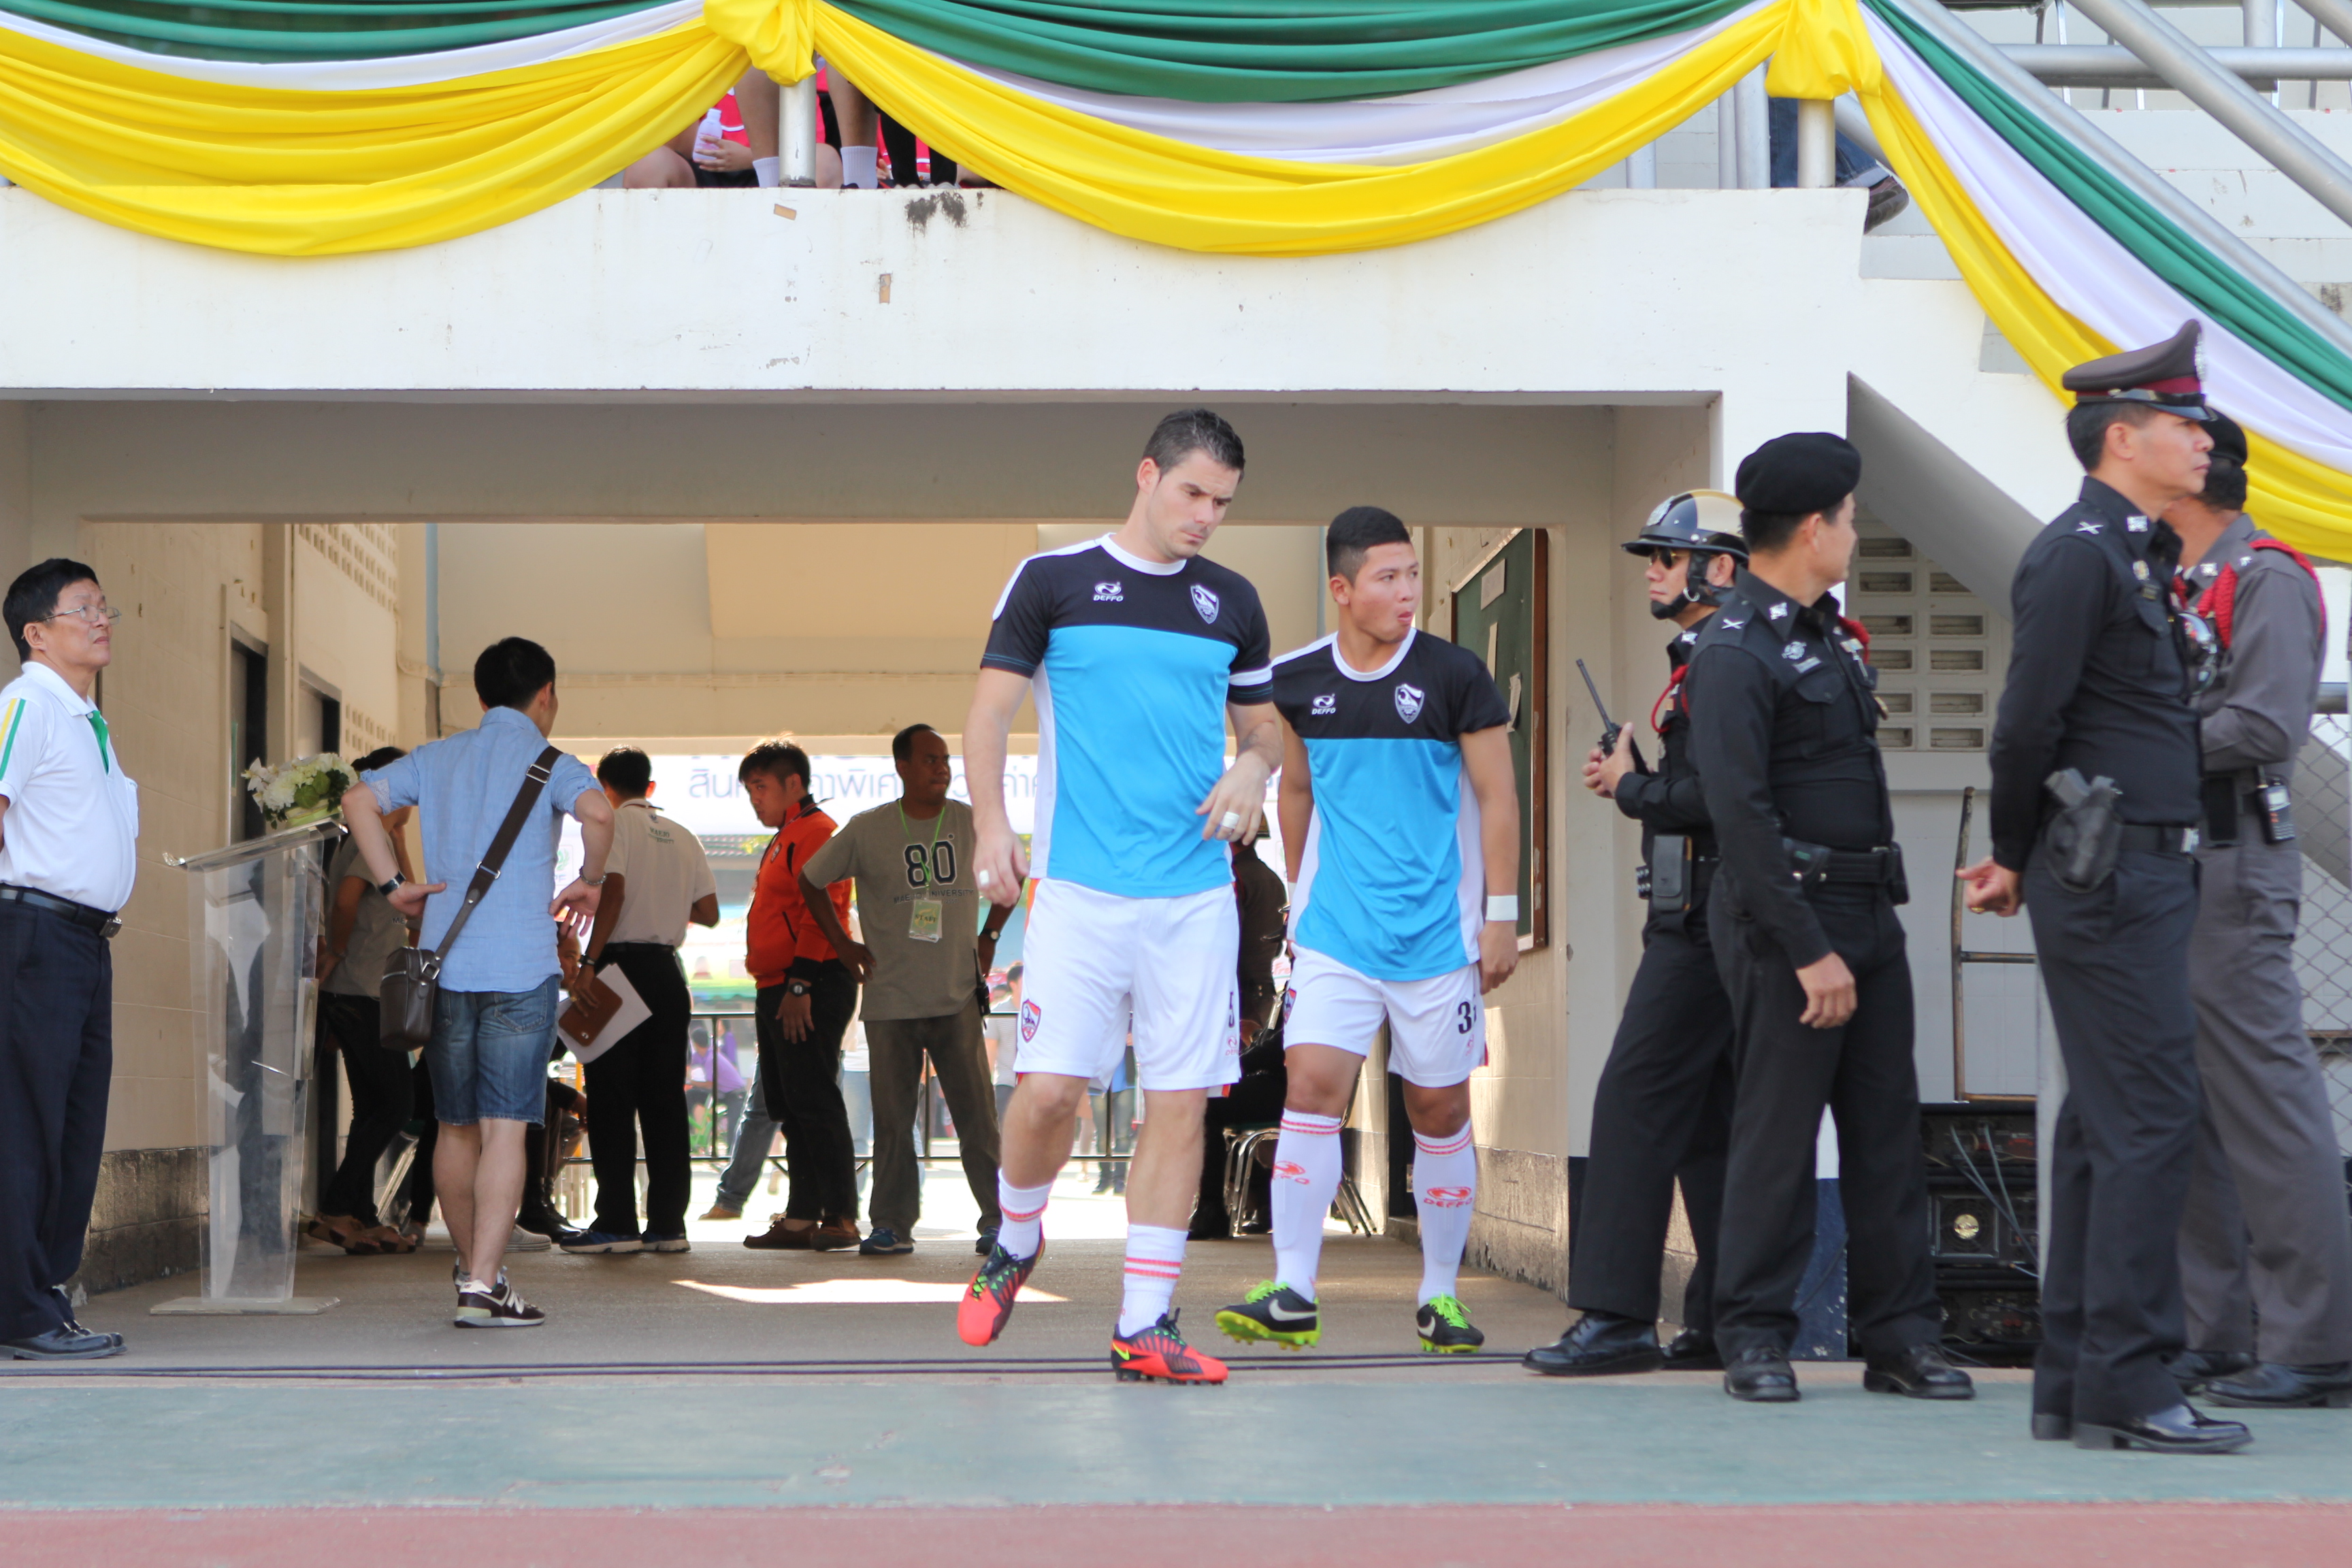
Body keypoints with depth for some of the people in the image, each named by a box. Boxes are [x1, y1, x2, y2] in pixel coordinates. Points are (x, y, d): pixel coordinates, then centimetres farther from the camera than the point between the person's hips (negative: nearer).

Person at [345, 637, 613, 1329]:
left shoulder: (436, 758, 14)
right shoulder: (548, 763, 0)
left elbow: (359, 800, 3)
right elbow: (596, 811, -20)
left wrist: (393, 885, 5)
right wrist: (590, 881, -5)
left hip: (445, 966, 5)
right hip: (521, 967, -4)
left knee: (455, 1126, 16)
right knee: (505, 1129, -7)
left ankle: (472, 1265, 31)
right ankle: (482, 1286, -15)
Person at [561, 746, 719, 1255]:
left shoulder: (612, 822, -3)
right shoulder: (684, 837, 14)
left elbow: (614, 891, -16)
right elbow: (709, 912, 11)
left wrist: (588, 961, -16)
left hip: (621, 963, -5)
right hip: (667, 970, 5)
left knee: (612, 1100, -3)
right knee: (665, 1099, 7)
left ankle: (617, 1223, -6)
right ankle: (668, 1223, 5)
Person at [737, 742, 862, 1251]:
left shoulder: (816, 833, -10)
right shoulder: (783, 841, 22)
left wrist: (799, 986, -23)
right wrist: (772, 991, 20)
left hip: (810, 991, -11)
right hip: (778, 993, 11)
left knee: (814, 1104, -11)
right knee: (790, 1109, 11)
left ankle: (841, 1217, -9)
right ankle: (801, 1218, 14)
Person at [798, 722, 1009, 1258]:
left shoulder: (973, 824, 3)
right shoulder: (867, 831, -1)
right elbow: (810, 881, 11)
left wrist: (989, 937, 13)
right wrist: (842, 943, 7)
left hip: (957, 997, 0)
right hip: (890, 1001, 0)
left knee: (977, 1113, -3)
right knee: (892, 1119, 2)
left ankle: (998, 1217, 4)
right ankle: (892, 1224, 9)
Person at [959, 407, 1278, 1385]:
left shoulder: (1232, 604, 13)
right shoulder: (1051, 580, 3)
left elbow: (1263, 725, 22)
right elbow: (989, 710, 4)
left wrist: (1252, 770, -1)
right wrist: (991, 828, -9)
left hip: (1197, 893, 3)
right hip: (1079, 888, -3)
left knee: (1181, 1102, -1)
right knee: (1050, 1086, -9)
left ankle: (1144, 1325, 6)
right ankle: (1014, 1246, 21)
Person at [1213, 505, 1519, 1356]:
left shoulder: (1453, 674, -5)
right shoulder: (1298, 681, 3)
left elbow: (1496, 797, -1)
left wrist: (1502, 916, -5)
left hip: (1439, 934, -1)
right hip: (1335, 930, 2)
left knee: (1440, 1109, 5)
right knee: (1312, 1085, -11)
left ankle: (1440, 1295, 18)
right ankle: (1293, 1294, -10)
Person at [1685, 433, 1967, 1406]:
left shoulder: (1826, 632, 16)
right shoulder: (1734, 652, -13)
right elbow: (1740, 816, -18)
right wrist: (1809, 951, -20)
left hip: (1870, 914, 9)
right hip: (1789, 921, -9)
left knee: (1888, 1127, 8)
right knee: (1777, 1133, -3)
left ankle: (1900, 1335, 12)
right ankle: (1755, 1337, 6)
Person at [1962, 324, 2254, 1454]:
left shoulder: (2137, 555, 19)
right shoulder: (2080, 553, -12)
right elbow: (2028, 722, -14)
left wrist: (2026, 863, 16)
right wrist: (2018, 856, -1)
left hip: (2141, 871, 10)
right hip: (2111, 874, -10)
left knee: (2103, 1125, 10)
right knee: (2148, 1118, -10)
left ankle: (2073, 1383, 14)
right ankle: (2124, 1388, -7)